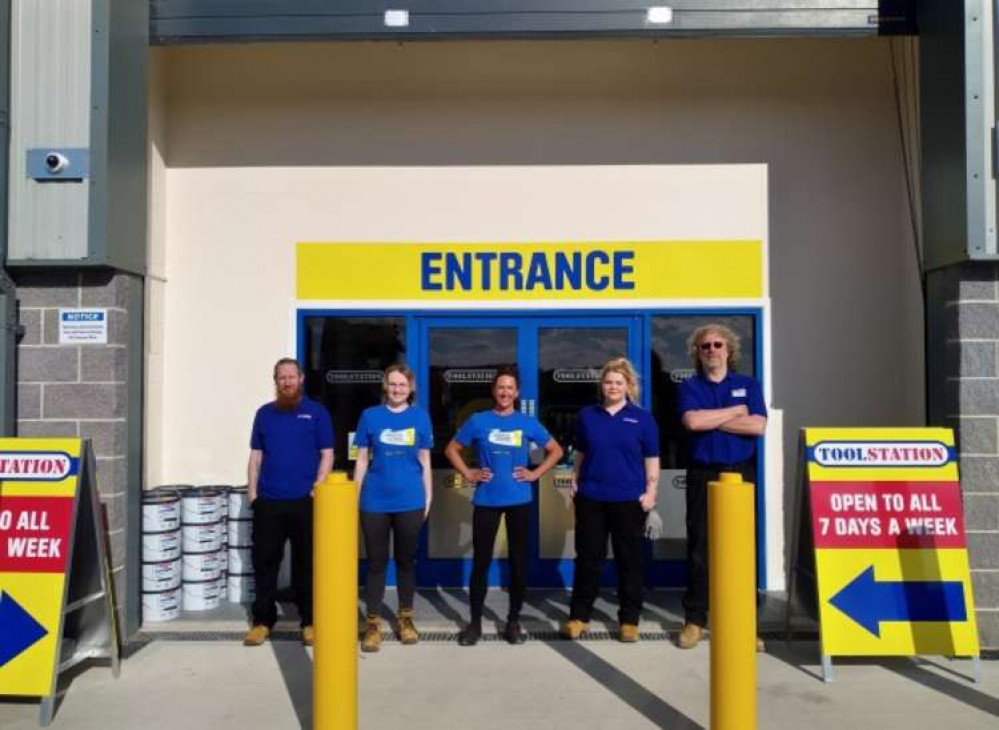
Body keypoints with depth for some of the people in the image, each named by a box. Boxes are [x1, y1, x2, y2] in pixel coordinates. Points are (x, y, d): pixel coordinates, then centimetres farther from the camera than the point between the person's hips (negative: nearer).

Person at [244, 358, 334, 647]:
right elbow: (256, 455, 12)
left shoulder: (317, 412, 2)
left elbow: (327, 454, 0)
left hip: (305, 501, -2)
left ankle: (310, 621, 15)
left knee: (306, 562, 5)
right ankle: (262, 620, 18)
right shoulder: (264, 413, 10)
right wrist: (252, 490, 3)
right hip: (268, 501, 3)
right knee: (264, 561, 7)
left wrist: (318, 487, -10)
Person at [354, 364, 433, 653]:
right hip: (375, 502, -1)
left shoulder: (420, 417, 4)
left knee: (406, 560, 12)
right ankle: (373, 624, 14)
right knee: (376, 562, 6)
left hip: (410, 501, 1)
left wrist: (428, 497, 5)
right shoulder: (370, 416, 2)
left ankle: (405, 619, 25)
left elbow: (425, 461, 8)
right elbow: (362, 460, 4)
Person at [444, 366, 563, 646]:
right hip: (486, 500, -1)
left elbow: (556, 450, 11)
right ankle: (475, 622, 14)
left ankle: (513, 621, 19)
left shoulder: (528, 423, 3)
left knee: (518, 561, 6)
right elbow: (452, 449, 10)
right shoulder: (478, 421, 1)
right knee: (481, 561, 2)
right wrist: (468, 474, -1)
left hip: (519, 500, 1)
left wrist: (535, 473, 1)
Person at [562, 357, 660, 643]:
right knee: (588, 558, 7)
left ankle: (629, 620, 17)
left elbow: (651, 460, 2)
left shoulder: (642, 418, 2)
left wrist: (651, 491, -5)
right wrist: (575, 483, 8)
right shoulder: (587, 415, 7)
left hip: (629, 499, -1)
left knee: (629, 560, 6)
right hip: (591, 497, 2)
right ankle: (579, 616, 17)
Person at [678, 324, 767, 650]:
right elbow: (692, 421, -14)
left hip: (741, 474, 1)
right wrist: (735, 412, -6)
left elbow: (758, 426, -8)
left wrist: (711, 420, -9)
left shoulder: (748, 385, 8)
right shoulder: (690, 387, 6)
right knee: (699, 548, 3)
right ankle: (695, 620, 12)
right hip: (703, 475, 0)